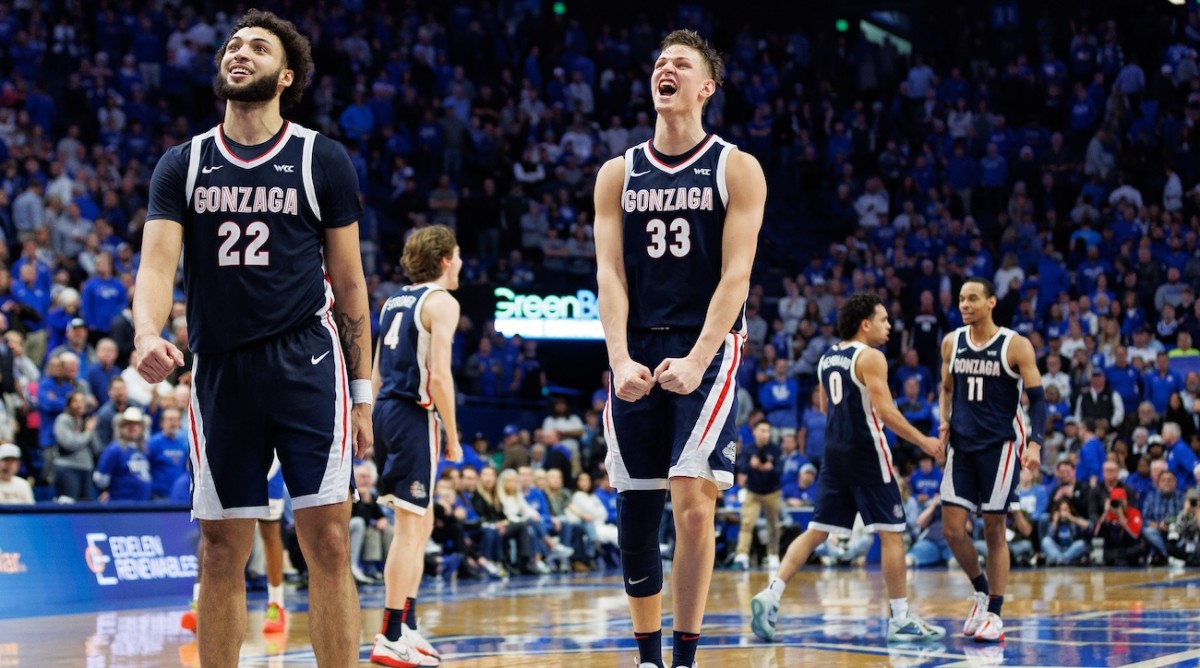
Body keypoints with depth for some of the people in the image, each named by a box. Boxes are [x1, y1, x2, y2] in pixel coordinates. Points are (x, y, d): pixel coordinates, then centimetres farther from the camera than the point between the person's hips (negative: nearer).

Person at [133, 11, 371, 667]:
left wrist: (362, 393, 2)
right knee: (221, 553, 6)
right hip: (218, 368, 2)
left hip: (306, 362, -2)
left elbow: (348, 281, 5)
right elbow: (157, 263, -1)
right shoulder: (182, 164, 9)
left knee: (328, 543, -7)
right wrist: (147, 334, -24)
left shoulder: (322, 160, 4)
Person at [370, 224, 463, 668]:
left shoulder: (395, 301, 18)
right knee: (410, 527, -7)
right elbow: (439, 375, -17)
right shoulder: (441, 302, -8)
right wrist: (452, 436, -11)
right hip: (415, 415, -9)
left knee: (420, 524, 17)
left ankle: (407, 628, 21)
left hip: (386, 411, 9)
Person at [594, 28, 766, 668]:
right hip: (637, 355, 3)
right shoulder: (618, 173, 9)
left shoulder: (736, 169, 0)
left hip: (706, 349, -3)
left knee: (692, 502, -14)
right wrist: (621, 361, -13)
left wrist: (696, 360, -20)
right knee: (635, 506, 5)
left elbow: (736, 273, -8)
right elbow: (610, 272, 2)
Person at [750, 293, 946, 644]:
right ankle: (901, 618, 4)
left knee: (817, 530, 8)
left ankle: (770, 595, -6)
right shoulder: (870, 357, -11)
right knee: (892, 533, 1)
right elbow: (885, 411, -17)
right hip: (866, 453, -7)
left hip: (834, 452, 7)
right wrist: (923, 441, -10)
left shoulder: (827, 358, 13)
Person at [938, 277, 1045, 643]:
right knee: (952, 529, -2)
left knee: (994, 530, 0)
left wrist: (1035, 443, -20)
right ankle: (981, 590, 22)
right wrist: (945, 422, 2)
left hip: (1001, 445, -4)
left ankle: (994, 614, 8)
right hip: (961, 446, 4)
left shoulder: (1016, 345, -8)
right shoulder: (951, 342, 5)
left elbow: (1037, 398, -7)